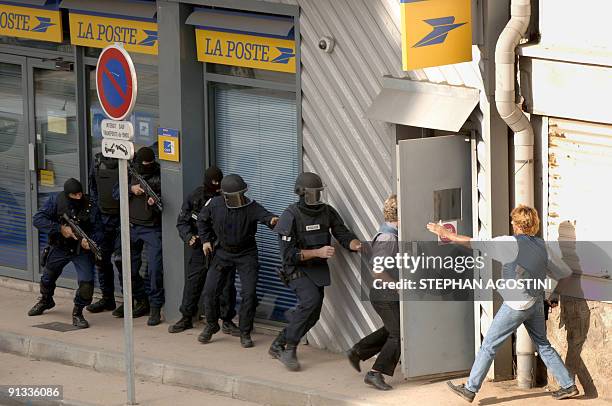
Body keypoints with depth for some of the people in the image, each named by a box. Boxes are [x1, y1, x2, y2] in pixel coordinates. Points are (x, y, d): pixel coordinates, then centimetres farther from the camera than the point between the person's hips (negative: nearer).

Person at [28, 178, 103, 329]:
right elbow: (38, 219, -23)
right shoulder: (55, 201, -16)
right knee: (48, 277, 23)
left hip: (81, 250, -2)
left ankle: (77, 313, 1)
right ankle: (45, 301, 56)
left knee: (86, 282, -21)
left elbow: (98, 232, -13)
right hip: (59, 248, 2)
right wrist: (60, 229, -32)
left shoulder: (90, 206, -17)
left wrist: (89, 240, -36)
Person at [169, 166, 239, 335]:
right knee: (192, 282, 6)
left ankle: (227, 321, 12)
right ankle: (186, 318, 22)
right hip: (200, 248, 1)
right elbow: (182, 221, 3)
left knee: (226, 285, 0)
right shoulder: (195, 198, -4)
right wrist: (189, 236, -15)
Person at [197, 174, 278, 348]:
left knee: (249, 293, -10)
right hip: (223, 253, 2)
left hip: (246, 255, -2)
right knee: (210, 291, 0)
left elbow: (263, 215, -38)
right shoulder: (214, 205, -10)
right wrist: (206, 240, 4)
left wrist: (272, 220, -60)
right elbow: (202, 220, 10)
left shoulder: (251, 207, -19)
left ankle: (245, 333, 6)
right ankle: (211, 325, 25)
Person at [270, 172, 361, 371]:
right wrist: (318, 252, -27)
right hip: (297, 269, -7)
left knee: (312, 316, 8)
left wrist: (356, 244, -26)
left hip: (318, 270, 7)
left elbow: (344, 235, -3)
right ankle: (289, 350, -22)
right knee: (310, 299, -30)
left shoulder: (328, 212, 1)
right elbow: (288, 254, -21)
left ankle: (278, 345, 26)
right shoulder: (291, 216, -17)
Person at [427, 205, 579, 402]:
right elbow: (565, 272, 8)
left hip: (517, 304, -6)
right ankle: (568, 385, 18)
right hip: (536, 303, 6)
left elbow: (475, 244, -15)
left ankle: (470, 389, 6)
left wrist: (446, 234, -7)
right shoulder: (542, 246, 2)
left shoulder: (512, 244, -15)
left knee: (489, 345, 2)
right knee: (543, 345, 19)